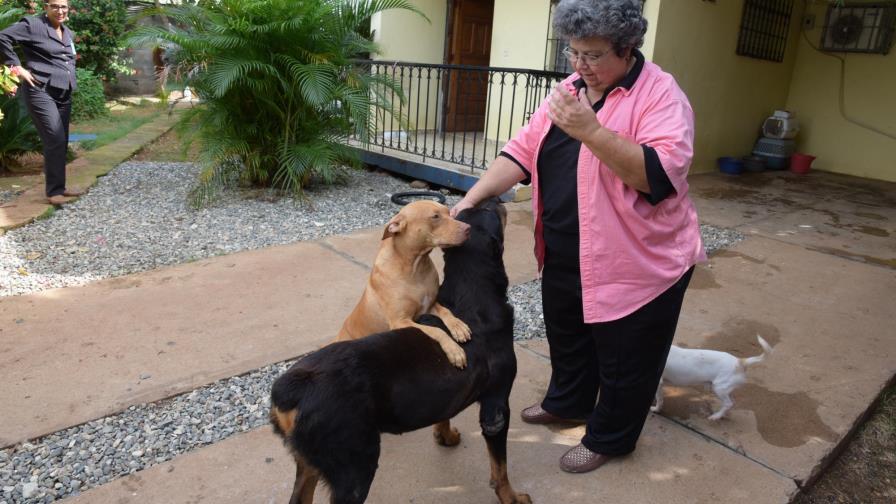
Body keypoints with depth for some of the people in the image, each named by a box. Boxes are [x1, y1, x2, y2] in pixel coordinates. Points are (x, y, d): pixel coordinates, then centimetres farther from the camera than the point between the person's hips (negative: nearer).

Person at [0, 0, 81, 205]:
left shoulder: (68, 33, 18)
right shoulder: (32, 25, -5)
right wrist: (17, 67, -11)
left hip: (64, 94, 8)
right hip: (40, 91, -8)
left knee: (61, 142, 10)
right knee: (55, 140, -14)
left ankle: (59, 186, 20)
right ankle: (54, 191, -7)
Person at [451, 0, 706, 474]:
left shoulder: (660, 94, -16)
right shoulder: (568, 90, 5)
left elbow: (661, 174, -29)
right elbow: (522, 151, 1)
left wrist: (591, 131, -36)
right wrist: (472, 198, -11)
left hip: (635, 265, -7)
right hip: (564, 259, 7)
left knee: (623, 362, 13)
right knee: (567, 340, 27)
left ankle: (608, 438, 36)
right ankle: (566, 402, 52)